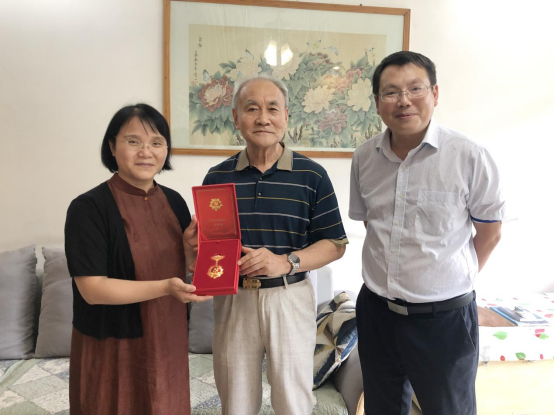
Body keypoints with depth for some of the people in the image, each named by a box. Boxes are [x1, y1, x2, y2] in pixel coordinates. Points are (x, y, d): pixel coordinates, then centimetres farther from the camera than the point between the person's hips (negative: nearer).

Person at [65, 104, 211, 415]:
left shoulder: (174, 201, 0)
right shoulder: (89, 207, -17)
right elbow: (92, 289, -21)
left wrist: (190, 249, -13)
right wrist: (165, 287, -30)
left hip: (168, 340, 5)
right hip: (113, 348, -5)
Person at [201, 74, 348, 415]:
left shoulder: (311, 175, -3)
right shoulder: (218, 177, 4)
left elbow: (335, 244, -2)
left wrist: (286, 262, -17)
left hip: (290, 298, -2)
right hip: (232, 300, 2)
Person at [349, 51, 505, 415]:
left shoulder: (470, 156, -13)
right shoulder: (364, 158, -1)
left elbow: (490, 232, -3)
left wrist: (455, 280, 1)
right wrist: (389, 276, 8)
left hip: (444, 317, -3)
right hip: (377, 312, 4)